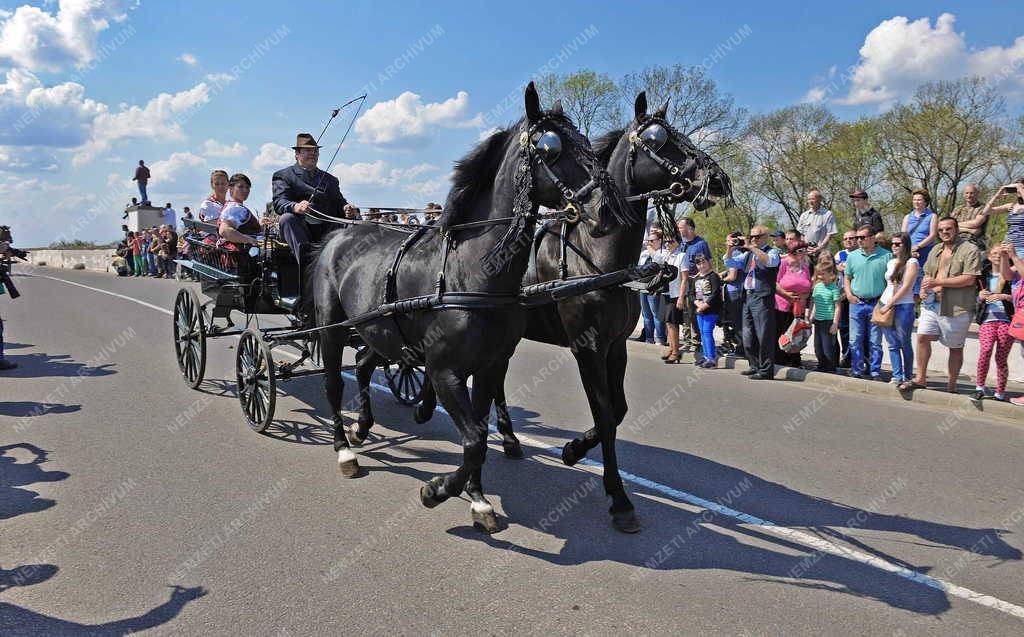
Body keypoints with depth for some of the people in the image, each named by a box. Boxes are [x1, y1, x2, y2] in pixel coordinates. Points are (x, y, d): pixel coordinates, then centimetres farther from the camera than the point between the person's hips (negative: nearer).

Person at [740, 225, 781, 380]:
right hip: (747, 297, 7)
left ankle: (766, 370, -3)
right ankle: (755, 366, 22)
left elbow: (769, 261, -21)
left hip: (762, 299, -7)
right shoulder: (749, 254, 21)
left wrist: (752, 247, -24)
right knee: (748, 336, 11)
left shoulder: (773, 251, 1)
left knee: (763, 336, -7)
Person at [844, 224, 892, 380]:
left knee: (875, 342, 5)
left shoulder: (886, 256, -2)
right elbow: (847, 278, 14)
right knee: (855, 340, 5)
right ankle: (857, 371, 13)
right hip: (856, 303, 2)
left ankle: (875, 372, 14)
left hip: (877, 304, -2)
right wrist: (849, 294, -1)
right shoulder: (853, 256, 6)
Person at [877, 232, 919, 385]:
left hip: (903, 306, -6)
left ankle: (907, 377, 9)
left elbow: (906, 287, -12)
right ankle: (897, 376, 8)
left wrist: (890, 304, -13)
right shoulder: (890, 263, 15)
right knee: (892, 345, 5)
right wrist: (882, 302, 9)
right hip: (886, 305, 6)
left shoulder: (912, 262, -4)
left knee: (905, 344, 1)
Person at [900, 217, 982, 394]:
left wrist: (938, 282, -18)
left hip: (957, 308, -6)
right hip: (932, 304, 6)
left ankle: (951, 386, 13)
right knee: (922, 337, -3)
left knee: (955, 347, 5)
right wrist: (924, 288, 4)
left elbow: (969, 279, -16)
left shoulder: (970, 250, -7)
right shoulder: (936, 251, 16)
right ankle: (920, 378, 7)